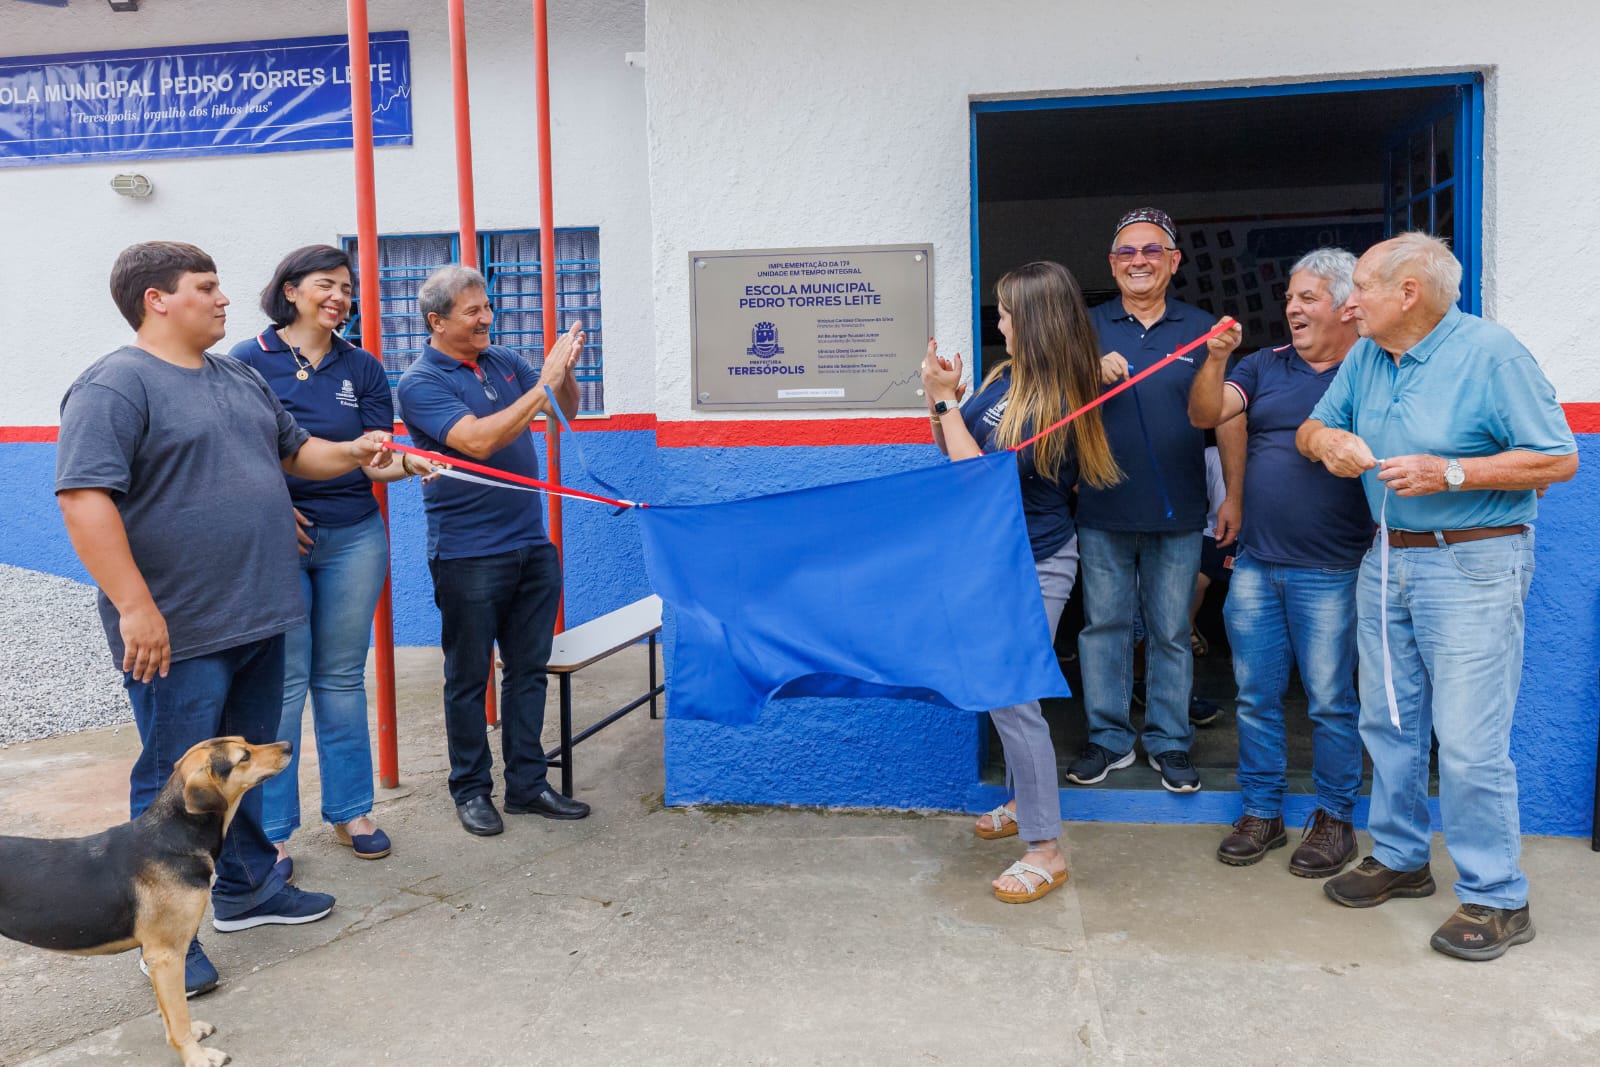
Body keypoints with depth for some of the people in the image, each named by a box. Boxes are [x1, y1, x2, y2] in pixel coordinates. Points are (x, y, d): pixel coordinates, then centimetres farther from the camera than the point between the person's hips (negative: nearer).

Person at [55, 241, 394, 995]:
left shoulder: (240, 380, 14)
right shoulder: (115, 386, -13)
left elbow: (293, 450, 26)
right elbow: (84, 499, -22)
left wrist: (351, 453, 5)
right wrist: (135, 606, -26)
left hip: (257, 621, 8)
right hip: (179, 632, -8)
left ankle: (246, 889, 35)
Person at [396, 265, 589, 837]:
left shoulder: (505, 361, 9)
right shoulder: (421, 383, -9)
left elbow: (567, 409, 15)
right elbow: (478, 441, -23)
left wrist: (564, 371, -6)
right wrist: (541, 385, -22)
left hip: (532, 544, 6)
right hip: (468, 553, -6)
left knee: (528, 669, 11)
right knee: (469, 677, 6)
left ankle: (527, 783, 21)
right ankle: (470, 789, 19)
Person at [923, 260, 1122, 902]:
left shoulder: (1052, 403, -21)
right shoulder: (1007, 377, 4)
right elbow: (953, 452, 11)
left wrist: (946, 401, -20)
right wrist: (941, 400, -5)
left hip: (1033, 566, -9)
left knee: (1011, 697, -7)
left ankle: (1045, 850, 5)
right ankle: (1025, 801, 39)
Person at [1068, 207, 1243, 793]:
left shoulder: (1201, 329, 5)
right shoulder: (1089, 327, 7)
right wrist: (1092, 371, -14)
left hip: (1177, 513, 0)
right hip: (1102, 510, 1)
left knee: (1171, 630, 8)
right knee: (1104, 624, 7)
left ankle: (1169, 740, 21)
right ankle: (1109, 736, 20)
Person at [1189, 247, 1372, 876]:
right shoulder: (1265, 366, 9)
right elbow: (1204, 414, -3)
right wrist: (1216, 361, -18)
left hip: (1330, 572, -4)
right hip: (1255, 564, 4)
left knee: (1330, 702, 5)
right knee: (1255, 695, 11)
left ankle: (1335, 817, 21)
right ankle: (1261, 812, 24)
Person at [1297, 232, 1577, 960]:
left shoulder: (1490, 353, -12)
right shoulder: (1366, 356, 8)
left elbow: (1559, 459, -13)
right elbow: (1310, 429, 14)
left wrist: (1450, 473, -21)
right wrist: (1328, 440, -10)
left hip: (1471, 564, -7)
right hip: (1387, 559, 7)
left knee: (1469, 740, -6)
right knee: (1387, 721, 14)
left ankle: (1496, 898, 8)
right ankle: (1399, 857, 30)